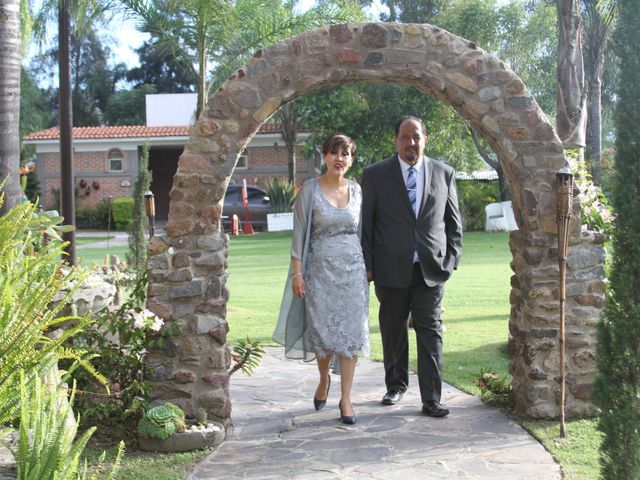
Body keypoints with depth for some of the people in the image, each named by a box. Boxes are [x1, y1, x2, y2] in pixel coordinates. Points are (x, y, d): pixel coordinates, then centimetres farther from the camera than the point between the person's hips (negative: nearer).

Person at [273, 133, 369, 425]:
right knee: (322, 331, 4)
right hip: (320, 268, -2)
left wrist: (367, 266, 11)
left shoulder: (356, 190, 6)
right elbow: (300, 233, -4)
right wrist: (297, 272, -9)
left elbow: (361, 231, 14)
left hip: (352, 268, 2)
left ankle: (345, 398, 4)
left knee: (350, 332, -2)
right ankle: (324, 379, 33)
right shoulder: (310, 190, -4)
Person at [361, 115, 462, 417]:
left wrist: (452, 260, 2)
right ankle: (396, 386, 31)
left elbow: (453, 223, 12)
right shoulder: (375, 175, 2)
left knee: (430, 332, -2)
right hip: (391, 270, 0)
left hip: (431, 269, 0)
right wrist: (367, 265, -3)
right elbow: (365, 224, 3)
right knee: (392, 332, 11)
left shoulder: (444, 174, 7)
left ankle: (431, 400, 1)